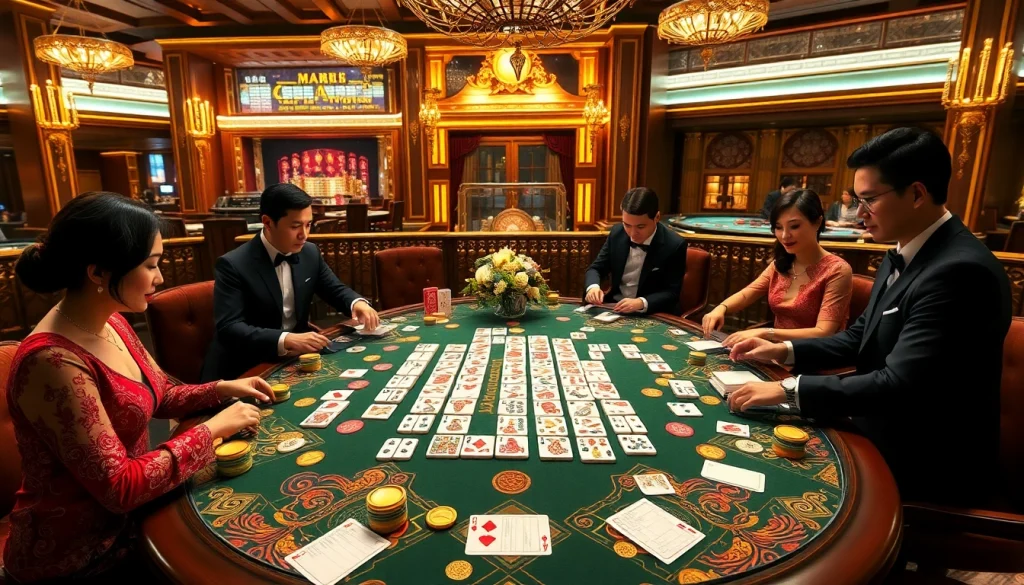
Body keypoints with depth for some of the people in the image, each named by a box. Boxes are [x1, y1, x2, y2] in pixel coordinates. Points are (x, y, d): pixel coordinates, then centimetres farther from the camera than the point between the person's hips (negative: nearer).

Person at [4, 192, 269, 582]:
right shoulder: (53, 362, -30)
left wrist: (222, 388, -5)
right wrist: (212, 429, -22)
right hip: (78, 553, -7)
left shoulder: (110, 323, -3)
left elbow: (161, 396, 11)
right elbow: (118, 486, -28)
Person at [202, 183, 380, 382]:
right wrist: (286, 340, -39)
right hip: (246, 369, -6)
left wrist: (357, 303, -12)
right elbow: (229, 329, -24)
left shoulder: (310, 253, 1)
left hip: (296, 358, 7)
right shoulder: (233, 265, -17)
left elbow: (336, 290, 12)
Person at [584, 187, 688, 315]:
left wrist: (642, 303, -29)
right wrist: (593, 287, -18)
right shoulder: (616, 233, -3)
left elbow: (672, 293, -12)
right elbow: (596, 268, 4)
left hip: (654, 315, -3)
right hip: (615, 308, 4)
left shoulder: (674, 246, -14)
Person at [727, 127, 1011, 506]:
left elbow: (899, 385, -32)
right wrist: (784, 351, -1)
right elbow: (861, 338, 11)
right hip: (887, 437, 8)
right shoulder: (903, 257, 4)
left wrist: (787, 390, -29)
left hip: (926, 466, -8)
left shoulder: (960, 270, -27)